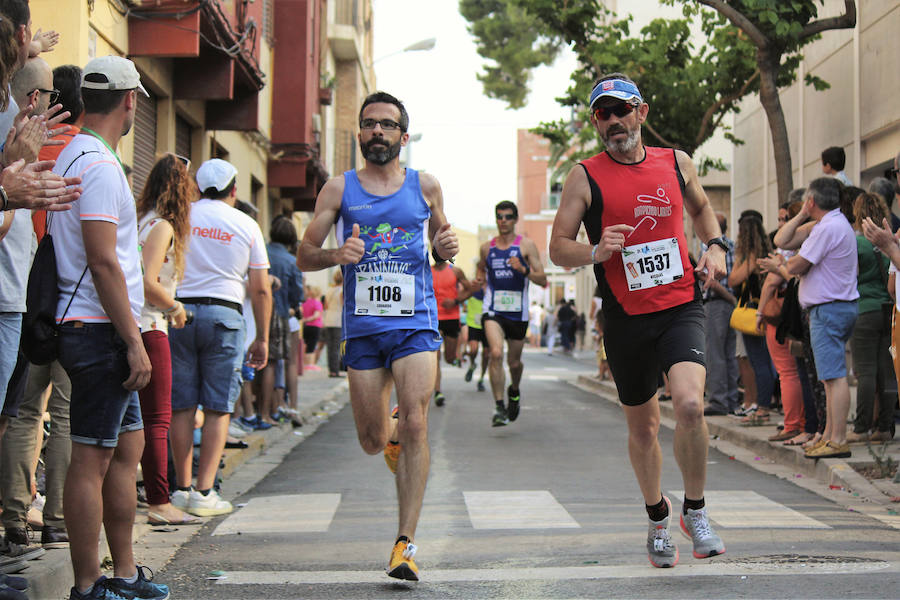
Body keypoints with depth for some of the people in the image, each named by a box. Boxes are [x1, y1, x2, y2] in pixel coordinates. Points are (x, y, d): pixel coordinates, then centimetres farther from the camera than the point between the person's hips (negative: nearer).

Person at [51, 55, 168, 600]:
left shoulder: (73, 156, 18)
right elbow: (102, 262, -20)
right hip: (101, 330, -10)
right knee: (92, 458, -6)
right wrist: (134, 341, -19)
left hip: (96, 332, 10)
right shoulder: (99, 164, -14)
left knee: (128, 447, 14)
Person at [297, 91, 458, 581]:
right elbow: (304, 256, 6)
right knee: (372, 441, 5)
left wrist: (446, 249, -3)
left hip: (416, 324, -1)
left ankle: (405, 544, -11)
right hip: (362, 326, 1)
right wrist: (336, 254, -16)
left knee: (415, 426, -14)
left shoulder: (425, 186, 8)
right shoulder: (339, 189, 6)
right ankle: (393, 435, 44)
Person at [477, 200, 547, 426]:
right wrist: (480, 280, 7)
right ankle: (499, 407, -19)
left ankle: (514, 392, 44)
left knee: (514, 361, 11)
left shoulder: (526, 245, -2)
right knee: (496, 353, -22)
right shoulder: (487, 247, 7)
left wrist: (523, 270, -22)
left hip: (518, 312, 0)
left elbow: (542, 280, -5)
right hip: (492, 310, 0)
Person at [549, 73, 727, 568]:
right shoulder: (585, 178, -1)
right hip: (626, 319, 0)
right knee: (642, 426, 11)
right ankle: (657, 517, 35)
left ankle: (695, 511, -1)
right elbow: (558, 249, -1)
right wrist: (596, 252, -21)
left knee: (689, 405, -23)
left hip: (681, 309, 0)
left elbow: (701, 208, 26)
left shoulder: (676, 163, 7)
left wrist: (715, 246, 8)